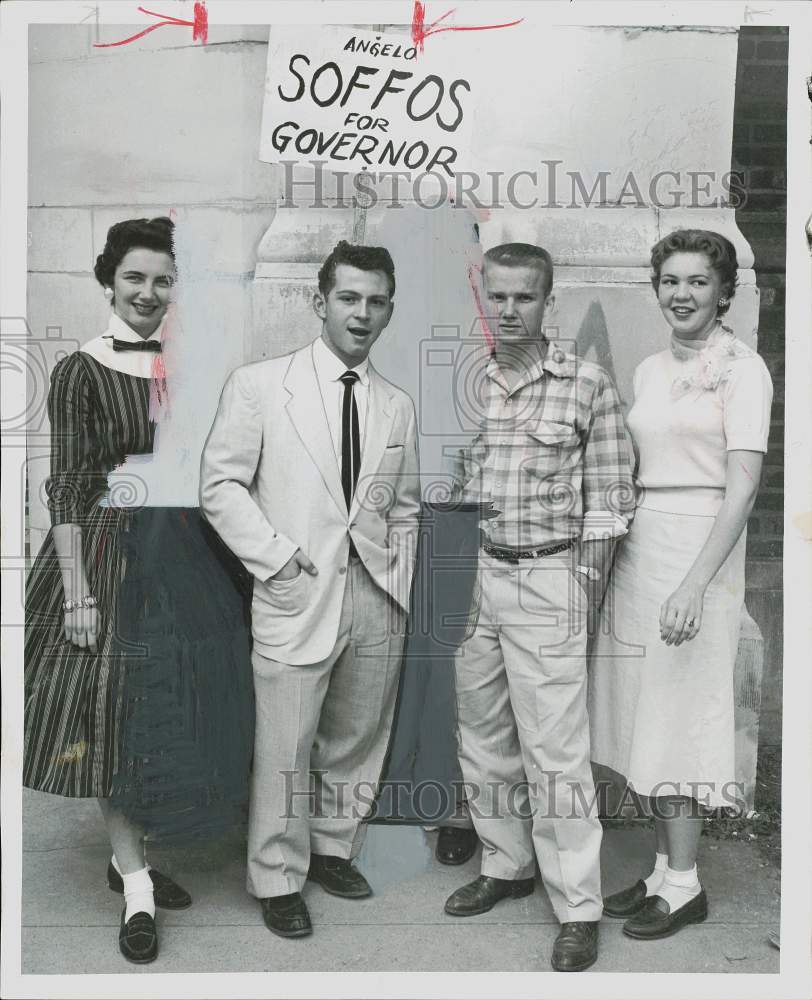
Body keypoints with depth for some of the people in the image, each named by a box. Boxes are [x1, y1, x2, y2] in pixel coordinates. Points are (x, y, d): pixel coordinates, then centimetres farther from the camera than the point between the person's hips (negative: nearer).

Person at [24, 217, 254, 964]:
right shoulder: (81, 370, -5)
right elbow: (67, 486, -8)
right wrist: (76, 589, -14)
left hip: (185, 554, 5)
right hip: (109, 552, -4)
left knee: (173, 707, 11)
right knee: (114, 711, 3)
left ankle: (128, 853, 31)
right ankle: (136, 886, 16)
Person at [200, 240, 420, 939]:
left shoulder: (398, 405, 10)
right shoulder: (258, 384, -2)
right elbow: (221, 486, -4)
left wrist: (402, 583, 6)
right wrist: (278, 559, -12)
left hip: (378, 602, 4)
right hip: (297, 595, -4)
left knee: (356, 741, 15)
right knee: (285, 749, 3)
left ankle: (333, 847, 36)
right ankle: (278, 880, 23)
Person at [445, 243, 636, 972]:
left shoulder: (588, 385, -5)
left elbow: (607, 500, -4)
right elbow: (448, 489, 10)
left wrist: (586, 595, -6)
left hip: (546, 580, -4)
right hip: (471, 577, 5)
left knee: (554, 750, -1)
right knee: (482, 738, 14)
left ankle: (578, 909, 13)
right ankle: (506, 864, 33)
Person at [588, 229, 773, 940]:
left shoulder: (742, 368, -6)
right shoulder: (650, 370, 14)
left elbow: (743, 486, -14)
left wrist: (694, 584, -22)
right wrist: (619, 556, 10)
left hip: (699, 546, -7)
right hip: (637, 546, 7)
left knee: (677, 713, -1)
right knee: (644, 711, 10)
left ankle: (684, 884, 16)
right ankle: (664, 866, 25)